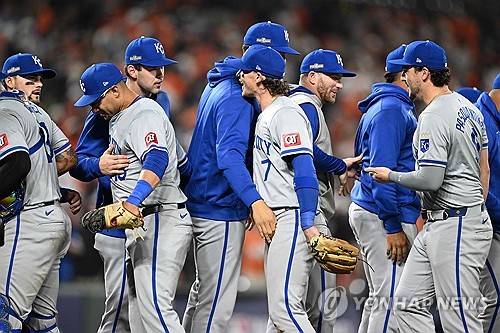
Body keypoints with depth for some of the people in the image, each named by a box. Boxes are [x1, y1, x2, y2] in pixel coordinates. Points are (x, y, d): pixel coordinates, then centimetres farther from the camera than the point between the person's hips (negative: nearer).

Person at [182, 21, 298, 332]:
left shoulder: (220, 85, 12)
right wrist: (255, 202, -47)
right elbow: (229, 155, -34)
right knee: (217, 301, -6)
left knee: (204, 291, 21)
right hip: (221, 210, -10)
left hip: (200, 202, 10)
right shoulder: (236, 98, -20)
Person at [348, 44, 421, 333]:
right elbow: (382, 168, -19)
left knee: (379, 298, 14)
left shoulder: (390, 107, 19)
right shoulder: (392, 109, -12)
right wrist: (393, 227, -20)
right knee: (393, 300, -12)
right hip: (383, 213, -11)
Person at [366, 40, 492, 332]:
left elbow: (430, 180, -23)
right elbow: (484, 169, 20)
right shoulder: (469, 108, 14)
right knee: (408, 303, 10)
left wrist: (391, 176, -5)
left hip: (454, 227, -11)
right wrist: (476, 215, 28)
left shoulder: (433, 117, -17)